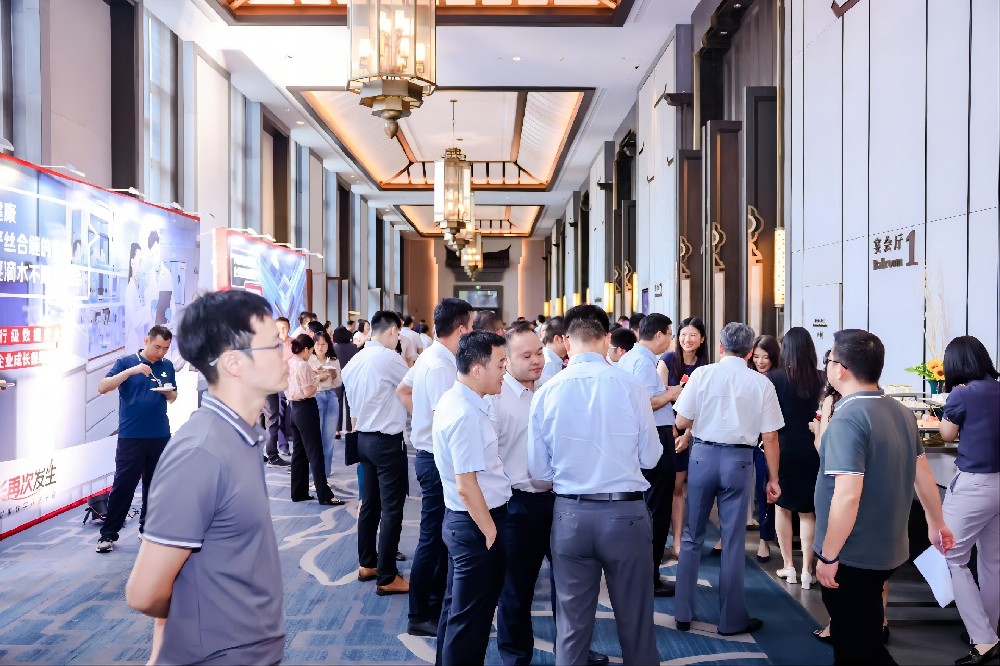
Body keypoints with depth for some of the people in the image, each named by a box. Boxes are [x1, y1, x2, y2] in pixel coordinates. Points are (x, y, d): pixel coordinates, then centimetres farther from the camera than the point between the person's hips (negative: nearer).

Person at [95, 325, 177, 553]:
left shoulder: (167, 366, 9)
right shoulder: (127, 362, -2)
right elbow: (102, 387, -13)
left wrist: (167, 391, -7)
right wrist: (130, 371, -25)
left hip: (160, 436, 4)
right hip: (131, 436, -4)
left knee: (155, 484, 9)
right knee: (123, 485, -3)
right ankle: (108, 533, 6)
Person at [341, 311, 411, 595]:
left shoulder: (355, 361, 9)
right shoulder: (389, 358, -17)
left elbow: (354, 407, 14)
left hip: (364, 438, 9)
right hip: (388, 441, -9)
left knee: (370, 504, 18)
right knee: (391, 509, -1)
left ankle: (367, 564, 30)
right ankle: (386, 578, 4)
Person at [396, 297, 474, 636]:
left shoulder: (429, 356, 8)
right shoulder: (441, 366, -22)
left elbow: (402, 390, 22)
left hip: (429, 454, 10)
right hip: (438, 458, -10)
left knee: (438, 534, 19)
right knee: (432, 538, 1)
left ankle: (435, 604, 32)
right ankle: (421, 616, 14)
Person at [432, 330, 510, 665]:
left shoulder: (453, 400, 6)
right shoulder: (467, 414, -24)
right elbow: (467, 486, -26)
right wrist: (491, 532, -15)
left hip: (459, 520, 10)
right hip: (476, 524, -10)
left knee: (456, 608, 23)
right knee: (470, 617, 5)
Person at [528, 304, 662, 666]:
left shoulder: (547, 392, -7)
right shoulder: (631, 387, -11)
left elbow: (538, 468, -2)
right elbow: (650, 457, -2)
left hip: (569, 514, 1)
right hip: (625, 513, -1)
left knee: (572, 621, 16)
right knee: (634, 619, 16)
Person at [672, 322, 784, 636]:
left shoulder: (702, 374, -6)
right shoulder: (761, 383, -4)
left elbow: (682, 422, -3)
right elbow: (770, 437, -3)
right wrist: (773, 478, 7)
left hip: (703, 455, 0)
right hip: (739, 459, 0)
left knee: (692, 536, 14)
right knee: (733, 540, 10)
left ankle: (683, 613, 21)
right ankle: (731, 619, 21)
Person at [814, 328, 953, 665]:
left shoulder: (848, 419, -24)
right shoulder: (901, 412, 4)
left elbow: (848, 495, -30)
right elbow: (922, 471, 14)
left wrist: (828, 556, -22)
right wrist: (936, 523, 27)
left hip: (852, 556, -9)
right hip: (887, 549, 9)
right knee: (865, 638, 24)